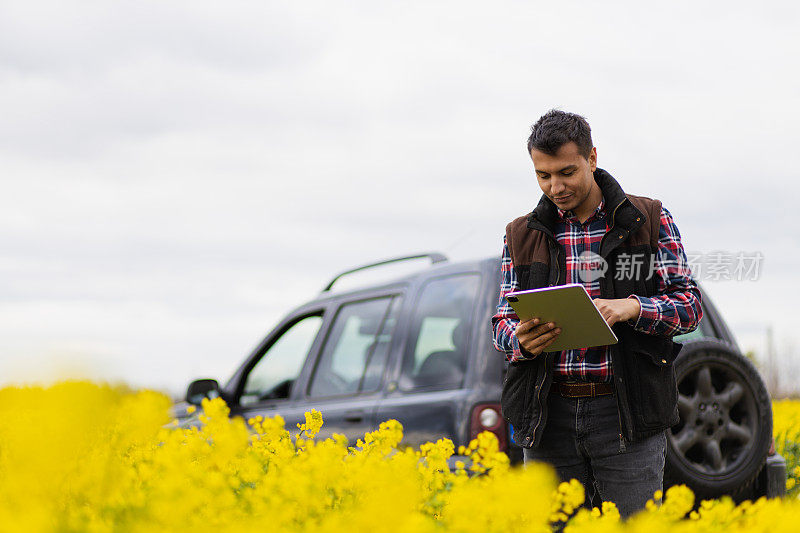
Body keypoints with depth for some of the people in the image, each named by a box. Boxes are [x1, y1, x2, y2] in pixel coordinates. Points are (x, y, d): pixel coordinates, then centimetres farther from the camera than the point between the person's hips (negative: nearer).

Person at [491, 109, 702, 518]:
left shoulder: (650, 220, 5)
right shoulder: (522, 236, 11)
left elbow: (690, 304, 2)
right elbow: (502, 323, 11)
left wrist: (631, 308, -18)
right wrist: (521, 340, -14)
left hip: (626, 412, -2)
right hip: (548, 417, 2)